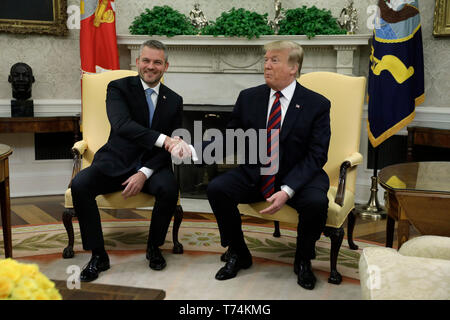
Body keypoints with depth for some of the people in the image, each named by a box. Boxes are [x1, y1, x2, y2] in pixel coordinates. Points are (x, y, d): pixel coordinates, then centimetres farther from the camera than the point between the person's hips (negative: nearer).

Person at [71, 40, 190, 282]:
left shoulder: (174, 101, 8)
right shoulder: (118, 88, -2)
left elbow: (171, 146, 2)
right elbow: (122, 125, -22)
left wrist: (144, 173, -15)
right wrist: (162, 139, -37)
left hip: (152, 165, 1)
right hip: (115, 162, -1)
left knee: (169, 189, -31)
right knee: (79, 185, -27)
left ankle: (154, 247, -3)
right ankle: (98, 255, -12)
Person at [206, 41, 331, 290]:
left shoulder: (317, 104, -6)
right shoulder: (249, 97, 4)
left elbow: (316, 155, -11)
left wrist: (287, 191, -25)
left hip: (298, 176, -3)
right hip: (254, 174, 3)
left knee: (316, 202, -33)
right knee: (216, 188, -21)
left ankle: (303, 260, -1)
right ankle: (238, 254, 2)